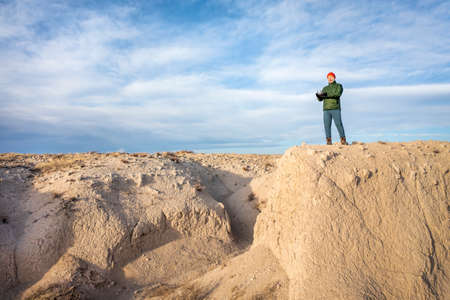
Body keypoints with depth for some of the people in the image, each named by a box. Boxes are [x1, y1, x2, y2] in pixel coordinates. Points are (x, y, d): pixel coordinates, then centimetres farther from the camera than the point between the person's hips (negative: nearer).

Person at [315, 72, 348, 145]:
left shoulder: (339, 86, 7)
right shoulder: (325, 88, 20)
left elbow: (337, 94, -15)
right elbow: (320, 99, 8)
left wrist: (327, 94, -23)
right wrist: (318, 95, -17)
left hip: (336, 109, -4)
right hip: (326, 110, 4)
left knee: (339, 124, -10)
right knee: (327, 125, -5)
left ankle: (343, 141, -4)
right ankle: (329, 141, -3)